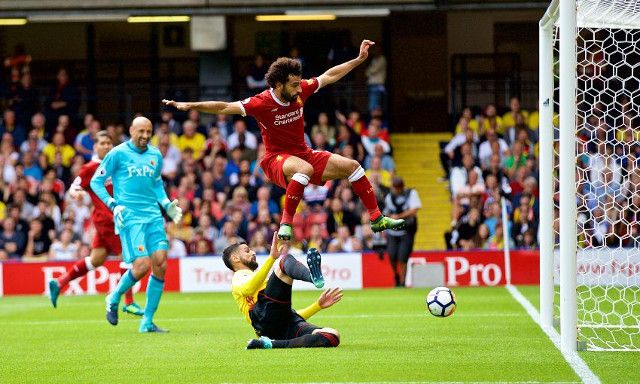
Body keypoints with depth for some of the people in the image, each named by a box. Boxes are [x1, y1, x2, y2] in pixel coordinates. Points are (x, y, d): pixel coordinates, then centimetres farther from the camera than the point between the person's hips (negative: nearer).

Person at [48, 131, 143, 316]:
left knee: (96, 259, 12)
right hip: (105, 217, -8)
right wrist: (76, 193, -29)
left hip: (115, 216, 8)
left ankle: (59, 283, 22)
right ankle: (129, 302, -6)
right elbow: (73, 189, -8)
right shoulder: (90, 168, -8)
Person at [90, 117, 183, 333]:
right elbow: (96, 181, 1)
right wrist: (113, 204, -10)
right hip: (129, 217, -6)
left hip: (153, 216, 6)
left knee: (160, 265, -5)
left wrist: (167, 205, 13)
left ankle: (147, 322, 4)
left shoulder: (155, 155, 14)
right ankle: (114, 299, 13)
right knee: (142, 265, -16)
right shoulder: (118, 154, -2)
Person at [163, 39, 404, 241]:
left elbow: (329, 76, 5)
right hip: (276, 158, -7)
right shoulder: (262, 103, -22)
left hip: (303, 154, 7)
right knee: (306, 169, -40)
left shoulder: (300, 90, -8)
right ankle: (285, 226, -36)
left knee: (352, 166, 0)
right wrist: (190, 106, -29)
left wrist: (359, 59, 7)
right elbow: (225, 107, -22)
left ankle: (377, 219, 11)